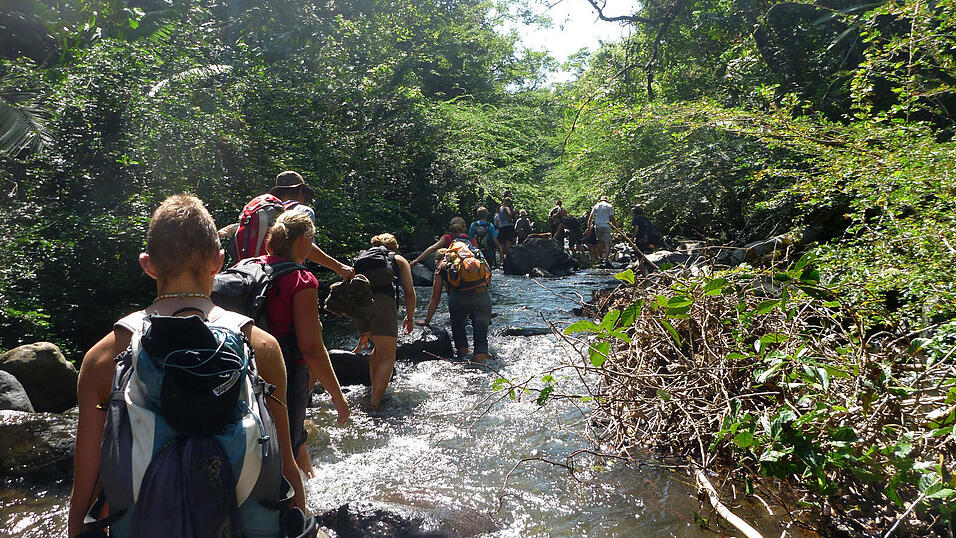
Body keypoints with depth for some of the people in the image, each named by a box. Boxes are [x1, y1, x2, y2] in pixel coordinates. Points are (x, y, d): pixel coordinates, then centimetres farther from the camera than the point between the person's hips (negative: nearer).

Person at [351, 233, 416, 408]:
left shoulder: (361, 259, 34)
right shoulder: (399, 260, 25)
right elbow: (409, 292, 15)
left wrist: (363, 333, 37)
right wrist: (410, 318, 29)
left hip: (357, 303, 4)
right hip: (382, 301, -4)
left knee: (378, 348, 26)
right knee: (387, 357, 0)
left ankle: (375, 391, 24)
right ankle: (375, 402, -10)